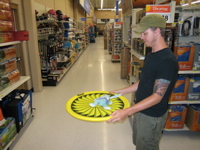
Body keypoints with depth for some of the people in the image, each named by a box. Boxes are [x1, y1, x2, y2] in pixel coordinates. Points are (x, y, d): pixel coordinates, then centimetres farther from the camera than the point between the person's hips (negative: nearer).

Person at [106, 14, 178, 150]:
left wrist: (127, 112, -32)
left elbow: (157, 96, -27)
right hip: (141, 110, 8)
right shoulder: (151, 55, 5)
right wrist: (121, 92, 9)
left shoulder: (167, 60, -25)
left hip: (152, 117, -8)